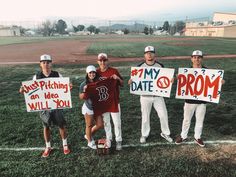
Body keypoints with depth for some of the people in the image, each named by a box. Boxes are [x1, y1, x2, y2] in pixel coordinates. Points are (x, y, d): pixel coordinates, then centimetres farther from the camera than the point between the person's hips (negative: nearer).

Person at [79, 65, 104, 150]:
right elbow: (81, 97, -8)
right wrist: (84, 91, -27)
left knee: (100, 125, 11)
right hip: (88, 108, -5)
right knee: (89, 125, 10)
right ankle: (90, 142, 33)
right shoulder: (84, 84, -13)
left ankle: (88, 135, 37)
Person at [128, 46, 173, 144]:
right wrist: (131, 81, -23)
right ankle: (144, 134, 30)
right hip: (145, 96, -1)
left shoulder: (160, 66, 1)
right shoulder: (140, 66, -3)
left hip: (158, 95, 1)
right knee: (145, 116, 10)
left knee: (163, 114, 6)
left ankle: (165, 133, 29)